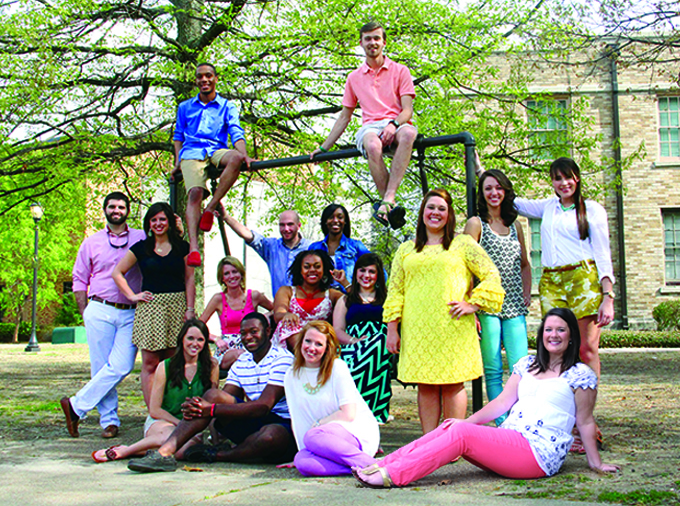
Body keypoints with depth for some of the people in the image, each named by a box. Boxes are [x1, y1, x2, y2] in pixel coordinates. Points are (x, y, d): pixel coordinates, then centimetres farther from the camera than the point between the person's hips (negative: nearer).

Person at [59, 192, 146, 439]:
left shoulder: (142, 239, 11)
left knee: (120, 367, -14)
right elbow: (79, 280, 15)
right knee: (101, 368, -2)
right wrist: (85, 311, 6)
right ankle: (109, 420, 8)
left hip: (131, 314, 0)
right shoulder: (91, 243, 13)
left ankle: (77, 406, -3)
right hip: (100, 311, 0)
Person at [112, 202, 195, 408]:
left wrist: (190, 309, 0)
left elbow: (189, 279, 8)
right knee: (150, 364, -5)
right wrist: (133, 296, 1)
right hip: (150, 306, -1)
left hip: (177, 306, 1)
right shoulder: (141, 248, 6)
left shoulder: (182, 247, 9)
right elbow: (117, 273, 10)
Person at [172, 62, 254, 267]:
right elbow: (178, 136, 29)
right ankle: (193, 248, -39)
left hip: (217, 151, 0)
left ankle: (211, 207, -33)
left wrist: (244, 155, -15)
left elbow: (236, 134, 5)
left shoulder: (227, 107, 18)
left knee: (236, 158, -37)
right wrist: (178, 162, 13)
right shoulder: (185, 107, 25)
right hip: (192, 153, 0)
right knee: (195, 192, -28)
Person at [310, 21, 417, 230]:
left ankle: (387, 200, -51)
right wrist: (324, 147, 21)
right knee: (373, 145, -40)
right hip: (370, 127, 1)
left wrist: (394, 124, -19)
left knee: (408, 133, -41)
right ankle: (390, 204, -43)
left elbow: (407, 110, 4)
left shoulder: (399, 71, 15)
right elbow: (344, 117, 26)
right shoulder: (354, 78, 22)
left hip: (397, 125, -1)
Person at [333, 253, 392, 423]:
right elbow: (337, 330, 13)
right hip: (353, 350, 0)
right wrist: (353, 341, -8)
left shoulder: (387, 299, 26)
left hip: (382, 347, 0)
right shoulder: (345, 300, 26)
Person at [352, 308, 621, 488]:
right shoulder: (527, 366, 19)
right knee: (450, 428, -17)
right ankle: (381, 465, -24)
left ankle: (391, 475, -31)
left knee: (460, 434, -25)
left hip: (539, 453, -6)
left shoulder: (580, 375, 2)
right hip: (509, 442, 6)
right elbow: (502, 402, 14)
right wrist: (467, 421, 4)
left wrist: (596, 463, 3)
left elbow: (585, 422, 4)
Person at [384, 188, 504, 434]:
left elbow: (492, 276, 7)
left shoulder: (463, 244, 10)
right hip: (417, 330, 2)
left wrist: (473, 304, -4)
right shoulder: (406, 250, 17)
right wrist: (392, 328, 6)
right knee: (426, 386, 2)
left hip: (453, 328, -2)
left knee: (453, 385, -3)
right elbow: (395, 291, 14)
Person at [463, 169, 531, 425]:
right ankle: (502, 425, 5)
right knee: (493, 371, -2)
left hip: (514, 308, 4)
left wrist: (527, 294, 13)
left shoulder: (515, 225, 16)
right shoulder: (476, 223, 2)